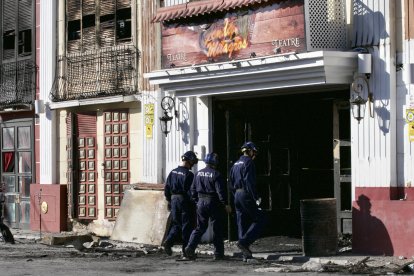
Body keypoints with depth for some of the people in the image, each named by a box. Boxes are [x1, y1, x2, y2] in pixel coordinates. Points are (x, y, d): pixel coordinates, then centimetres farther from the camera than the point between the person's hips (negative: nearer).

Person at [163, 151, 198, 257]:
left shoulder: (173, 172, 7)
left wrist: (169, 201, 18)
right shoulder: (188, 174, -13)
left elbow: (166, 188, 11)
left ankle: (168, 241, -7)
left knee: (176, 224, 14)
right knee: (186, 226, 2)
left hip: (174, 200, 6)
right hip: (184, 201, -6)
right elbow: (190, 191, -15)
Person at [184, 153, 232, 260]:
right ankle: (218, 253, 8)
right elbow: (220, 191, -15)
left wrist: (196, 201, 20)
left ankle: (190, 247, -5)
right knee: (217, 229, 5)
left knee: (200, 227, 12)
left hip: (201, 202, 5)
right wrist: (226, 204, -9)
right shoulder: (215, 174, -12)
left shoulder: (198, 173, 7)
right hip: (213, 203, -5)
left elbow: (193, 189, 11)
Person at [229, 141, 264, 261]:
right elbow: (249, 182, -18)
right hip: (246, 195, -9)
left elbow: (231, 183, 18)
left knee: (242, 224, 8)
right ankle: (244, 242, -16)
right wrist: (256, 198, -17)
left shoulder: (235, 164, 17)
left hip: (237, 196, 9)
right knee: (258, 220, -2)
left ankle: (246, 255, 9)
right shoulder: (248, 162, -9)